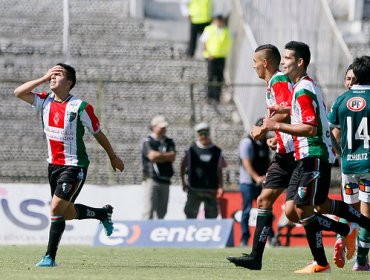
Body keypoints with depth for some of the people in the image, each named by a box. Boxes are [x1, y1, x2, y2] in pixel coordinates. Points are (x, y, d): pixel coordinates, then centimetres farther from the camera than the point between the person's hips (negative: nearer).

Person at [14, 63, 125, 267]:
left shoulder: (80, 107, -15)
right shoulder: (45, 101, 0)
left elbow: (98, 133, -3)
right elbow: (18, 92, -9)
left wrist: (113, 157, 8)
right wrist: (44, 78, -13)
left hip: (74, 166, -7)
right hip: (53, 164, 7)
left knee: (56, 207, -17)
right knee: (67, 213, 15)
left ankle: (50, 257, -9)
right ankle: (103, 213, 40)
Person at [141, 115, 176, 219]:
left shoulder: (169, 142, 15)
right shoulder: (148, 142, -1)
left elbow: (172, 157, 1)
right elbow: (152, 156, -16)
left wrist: (159, 156, -6)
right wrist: (166, 156, -3)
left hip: (165, 180, 5)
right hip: (151, 179, -5)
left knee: (161, 212, 7)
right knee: (149, 209, -10)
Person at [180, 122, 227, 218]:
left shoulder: (216, 152, 3)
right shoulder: (192, 150, 1)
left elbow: (219, 171, 7)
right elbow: (183, 166, 10)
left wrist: (220, 187, -1)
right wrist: (183, 182, 6)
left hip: (211, 189, 1)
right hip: (194, 189, -1)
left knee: (211, 216, 5)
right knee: (191, 215, -1)